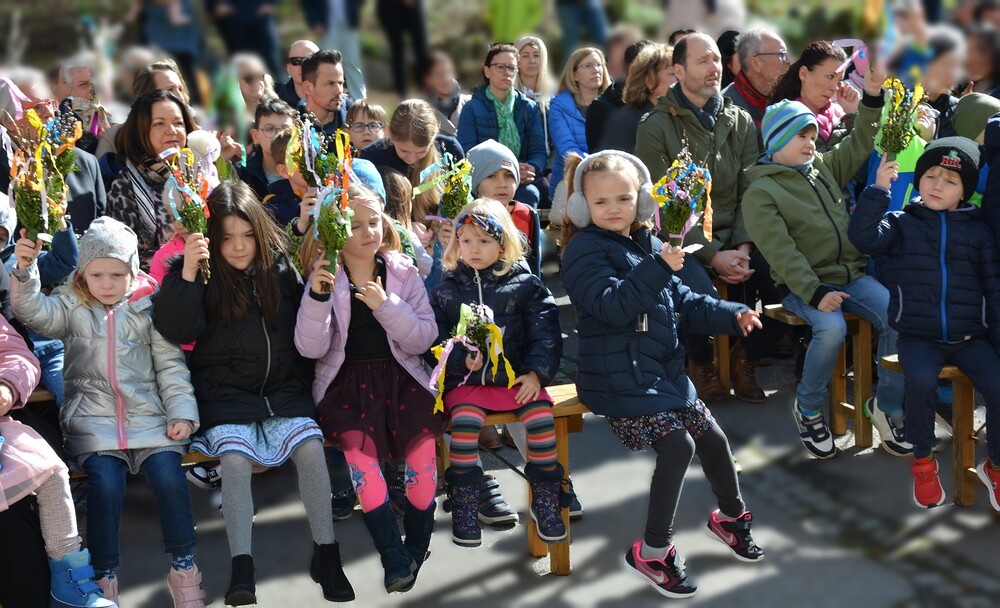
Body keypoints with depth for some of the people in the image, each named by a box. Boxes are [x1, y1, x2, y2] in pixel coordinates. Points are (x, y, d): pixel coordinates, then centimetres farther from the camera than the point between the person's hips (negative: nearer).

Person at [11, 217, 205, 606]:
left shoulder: (148, 307, 7)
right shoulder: (72, 305, 8)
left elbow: (171, 366, 7)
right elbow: (34, 312, -11)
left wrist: (182, 412, -2)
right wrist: (25, 271, -27)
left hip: (147, 415, 1)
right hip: (92, 420, 0)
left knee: (169, 478, -20)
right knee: (106, 483, -24)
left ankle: (183, 570, -3)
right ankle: (104, 577, -10)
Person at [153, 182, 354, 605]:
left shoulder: (280, 267, 6)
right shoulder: (201, 272, -3)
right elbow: (177, 331, -16)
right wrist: (187, 272, -26)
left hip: (283, 388, 2)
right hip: (225, 393, -2)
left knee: (311, 448, -22)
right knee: (235, 458, -28)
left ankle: (326, 554, -6)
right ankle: (241, 566, -19)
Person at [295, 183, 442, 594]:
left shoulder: (403, 273, 6)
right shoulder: (326, 277, 3)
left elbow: (423, 339, -2)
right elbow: (310, 348, -7)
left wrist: (386, 305, -16)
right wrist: (317, 297, -21)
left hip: (401, 375, 1)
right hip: (347, 379, -1)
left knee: (422, 441, -26)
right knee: (357, 442, -31)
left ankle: (417, 545, -3)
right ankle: (393, 555, -19)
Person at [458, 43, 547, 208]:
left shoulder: (529, 108, 16)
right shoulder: (472, 109, 7)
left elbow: (539, 151, 7)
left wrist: (531, 168, -19)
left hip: (522, 183, 2)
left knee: (529, 193, -33)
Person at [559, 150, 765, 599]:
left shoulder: (650, 246, 12)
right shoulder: (585, 251, -12)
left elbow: (684, 302, 20)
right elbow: (613, 305, -27)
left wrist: (730, 315, 9)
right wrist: (659, 269, -34)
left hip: (663, 371, 8)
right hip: (618, 378, -8)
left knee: (713, 438, 11)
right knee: (677, 443, -21)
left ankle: (731, 515, 39)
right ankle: (652, 552, -10)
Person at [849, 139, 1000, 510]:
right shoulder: (902, 224, 6)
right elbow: (864, 237, -14)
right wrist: (879, 190, -19)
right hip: (918, 337, -2)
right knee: (920, 380, -32)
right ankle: (923, 461, -8)